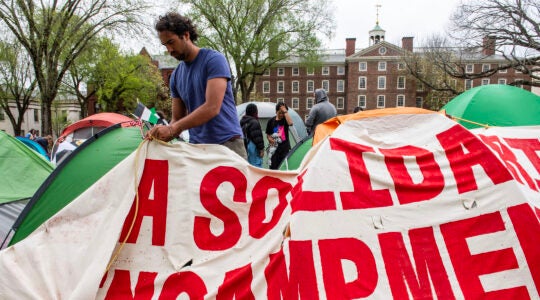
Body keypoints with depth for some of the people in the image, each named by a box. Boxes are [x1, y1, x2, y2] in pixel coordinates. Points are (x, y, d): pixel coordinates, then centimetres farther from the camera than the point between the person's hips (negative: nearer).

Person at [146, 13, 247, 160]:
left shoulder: (214, 59, -7)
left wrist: (171, 129, -20)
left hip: (227, 143, -5)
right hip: (196, 146, 5)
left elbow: (212, 108, -18)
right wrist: (162, 135, -6)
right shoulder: (176, 76, 12)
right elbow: (177, 118, 15)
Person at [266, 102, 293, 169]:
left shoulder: (285, 119, 0)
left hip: (285, 148, -1)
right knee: (273, 168, 3)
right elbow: (268, 135, 11)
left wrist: (285, 112, -21)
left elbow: (290, 123, -26)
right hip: (274, 149, 1)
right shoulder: (271, 121, 4)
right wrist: (270, 139, -10)